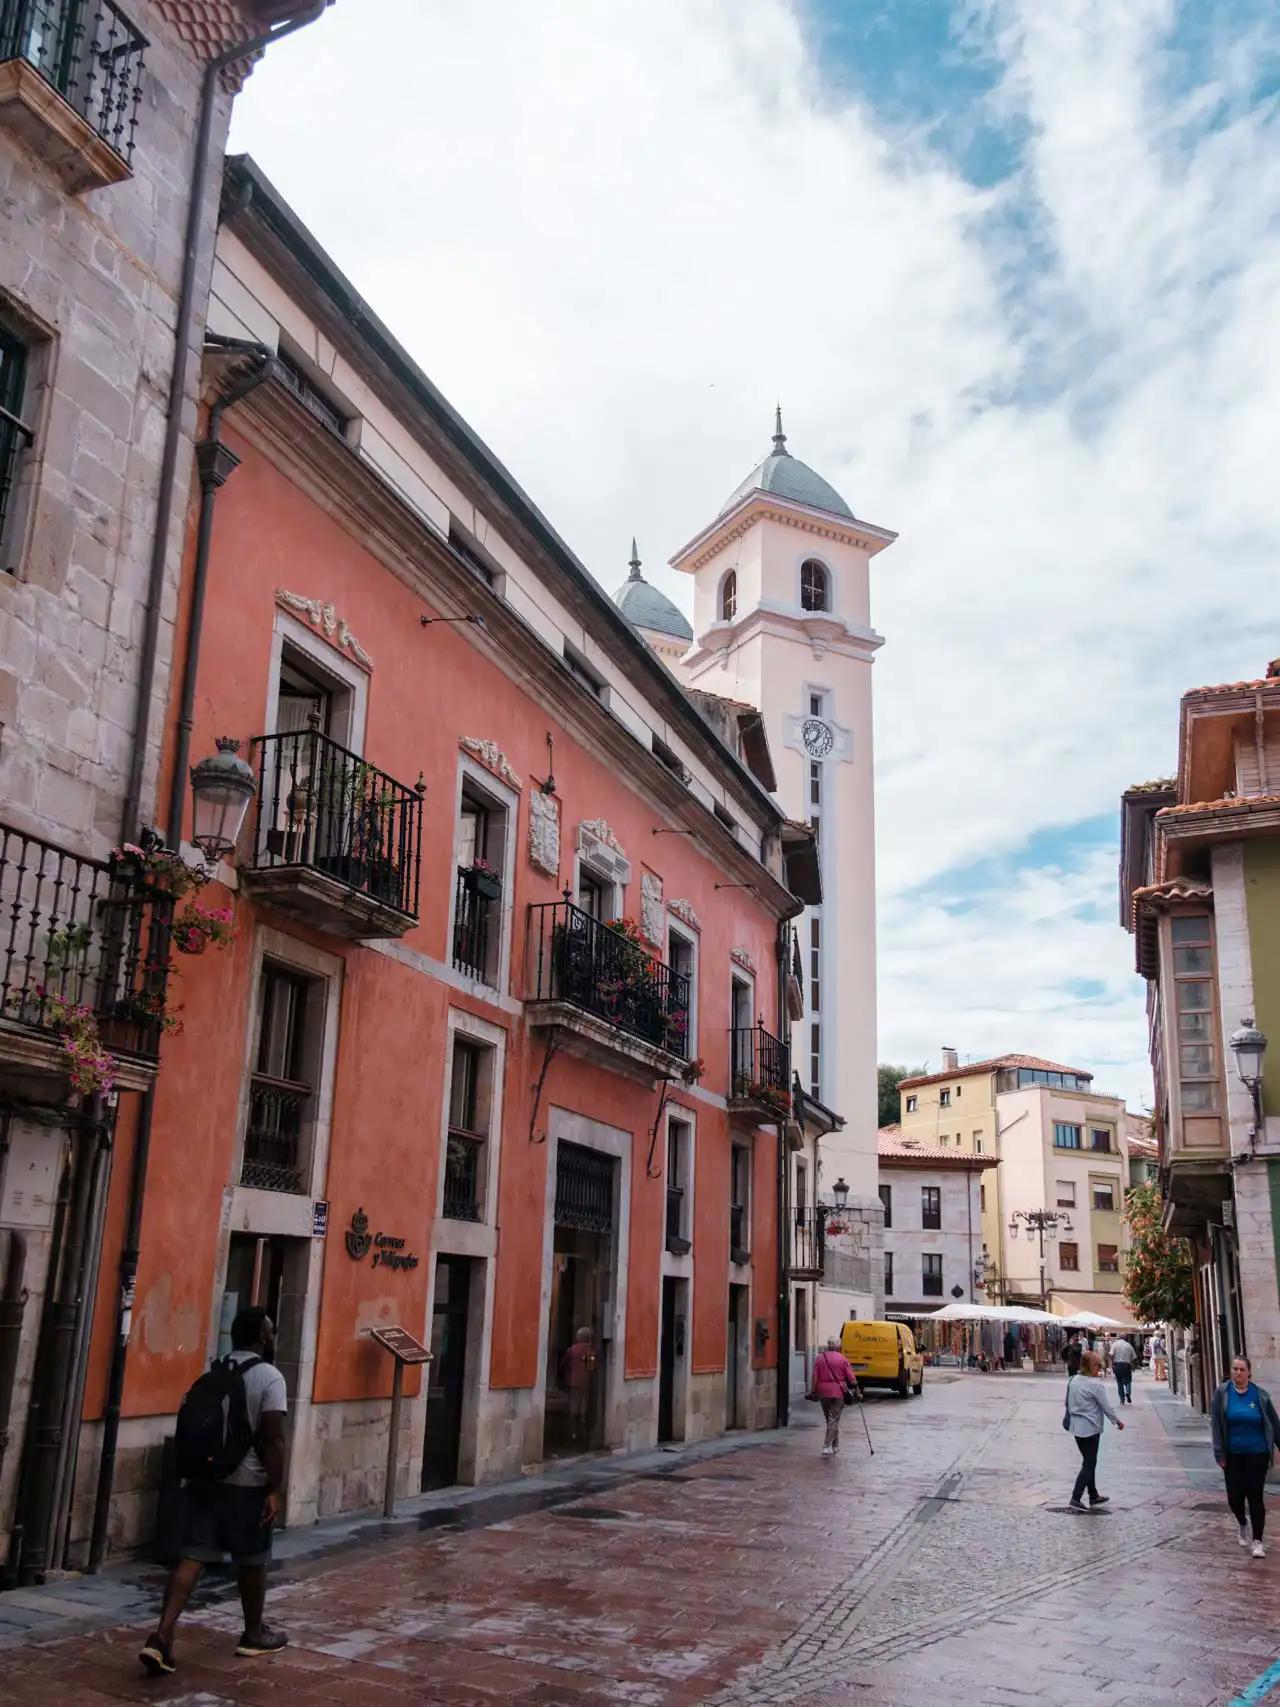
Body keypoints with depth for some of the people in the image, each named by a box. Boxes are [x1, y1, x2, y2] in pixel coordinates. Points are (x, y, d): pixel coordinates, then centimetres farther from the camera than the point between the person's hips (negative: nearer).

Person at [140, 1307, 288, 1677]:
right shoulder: (269, 1377, -10)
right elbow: (272, 1438, -15)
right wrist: (275, 1490, -12)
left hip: (201, 1476, 6)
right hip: (245, 1483, -5)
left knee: (192, 1557, 2)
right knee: (251, 1561, 11)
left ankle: (162, 1636, -10)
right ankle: (253, 1635, 25)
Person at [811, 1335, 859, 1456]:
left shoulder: (819, 1358, 4)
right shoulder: (842, 1359, -4)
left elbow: (815, 1377, 3)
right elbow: (851, 1376, -6)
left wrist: (814, 1392, 7)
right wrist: (856, 1388, 3)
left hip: (823, 1392, 3)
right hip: (838, 1392, -3)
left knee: (830, 1419, 16)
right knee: (834, 1420, -2)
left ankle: (835, 1446, 24)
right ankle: (827, 1447, -12)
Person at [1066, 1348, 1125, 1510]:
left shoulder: (1073, 1381, 5)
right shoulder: (1096, 1384, -18)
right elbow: (1107, 1406, -12)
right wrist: (1117, 1420, 2)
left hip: (1076, 1427, 8)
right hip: (1090, 1428, -8)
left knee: (1088, 1462, 19)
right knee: (1089, 1464, -1)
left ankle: (1094, 1496, 28)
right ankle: (1076, 1498, -7)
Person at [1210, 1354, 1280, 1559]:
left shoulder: (1260, 1395, -4)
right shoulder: (1222, 1393, -5)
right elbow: (1216, 1424, -4)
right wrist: (1219, 1454, -6)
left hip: (1257, 1455, -1)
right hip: (1233, 1455, 1)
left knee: (1255, 1496, -2)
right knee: (1234, 1496, 3)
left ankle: (1257, 1541, 10)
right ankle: (1242, 1526, 34)